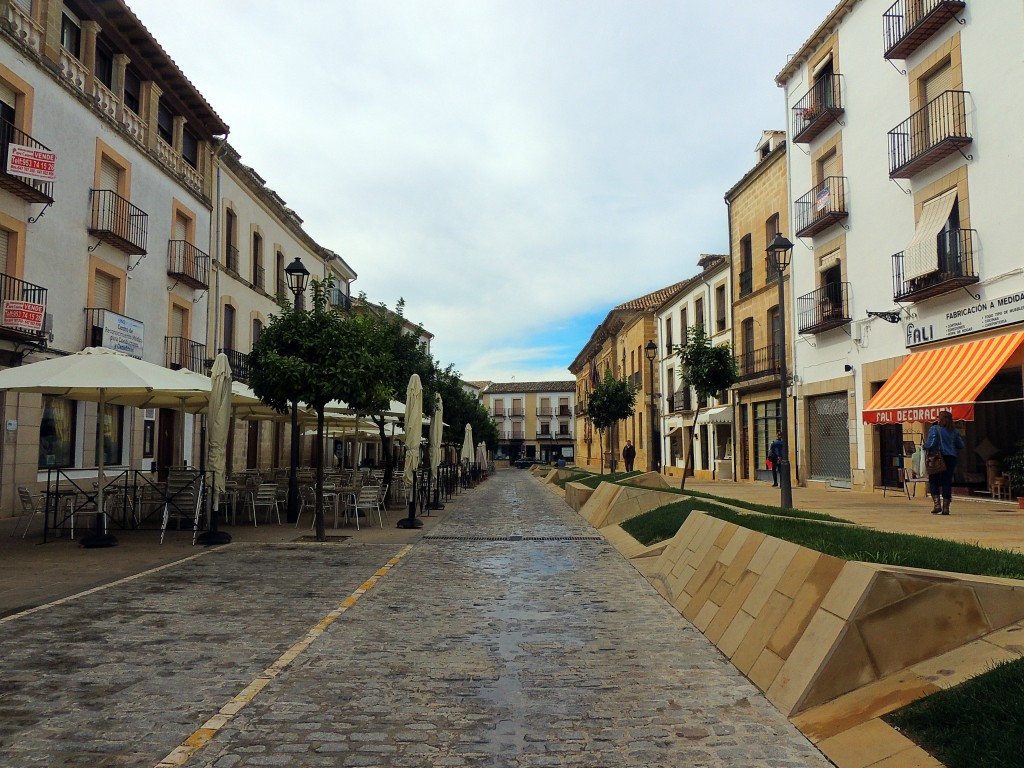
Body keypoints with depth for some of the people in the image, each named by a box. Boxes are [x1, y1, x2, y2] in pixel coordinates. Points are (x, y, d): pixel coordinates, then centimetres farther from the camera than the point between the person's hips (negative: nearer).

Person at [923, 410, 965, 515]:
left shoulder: (935, 429, -8)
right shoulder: (954, 432, 8)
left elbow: (931, 443, -17)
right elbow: (961, 446, 12)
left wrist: (924, 447, 1)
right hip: (951, 458, 4)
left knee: (933, 481, 6)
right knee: (947, 482, 7)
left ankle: (936, 503, -7)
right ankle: (946, 507, 7)